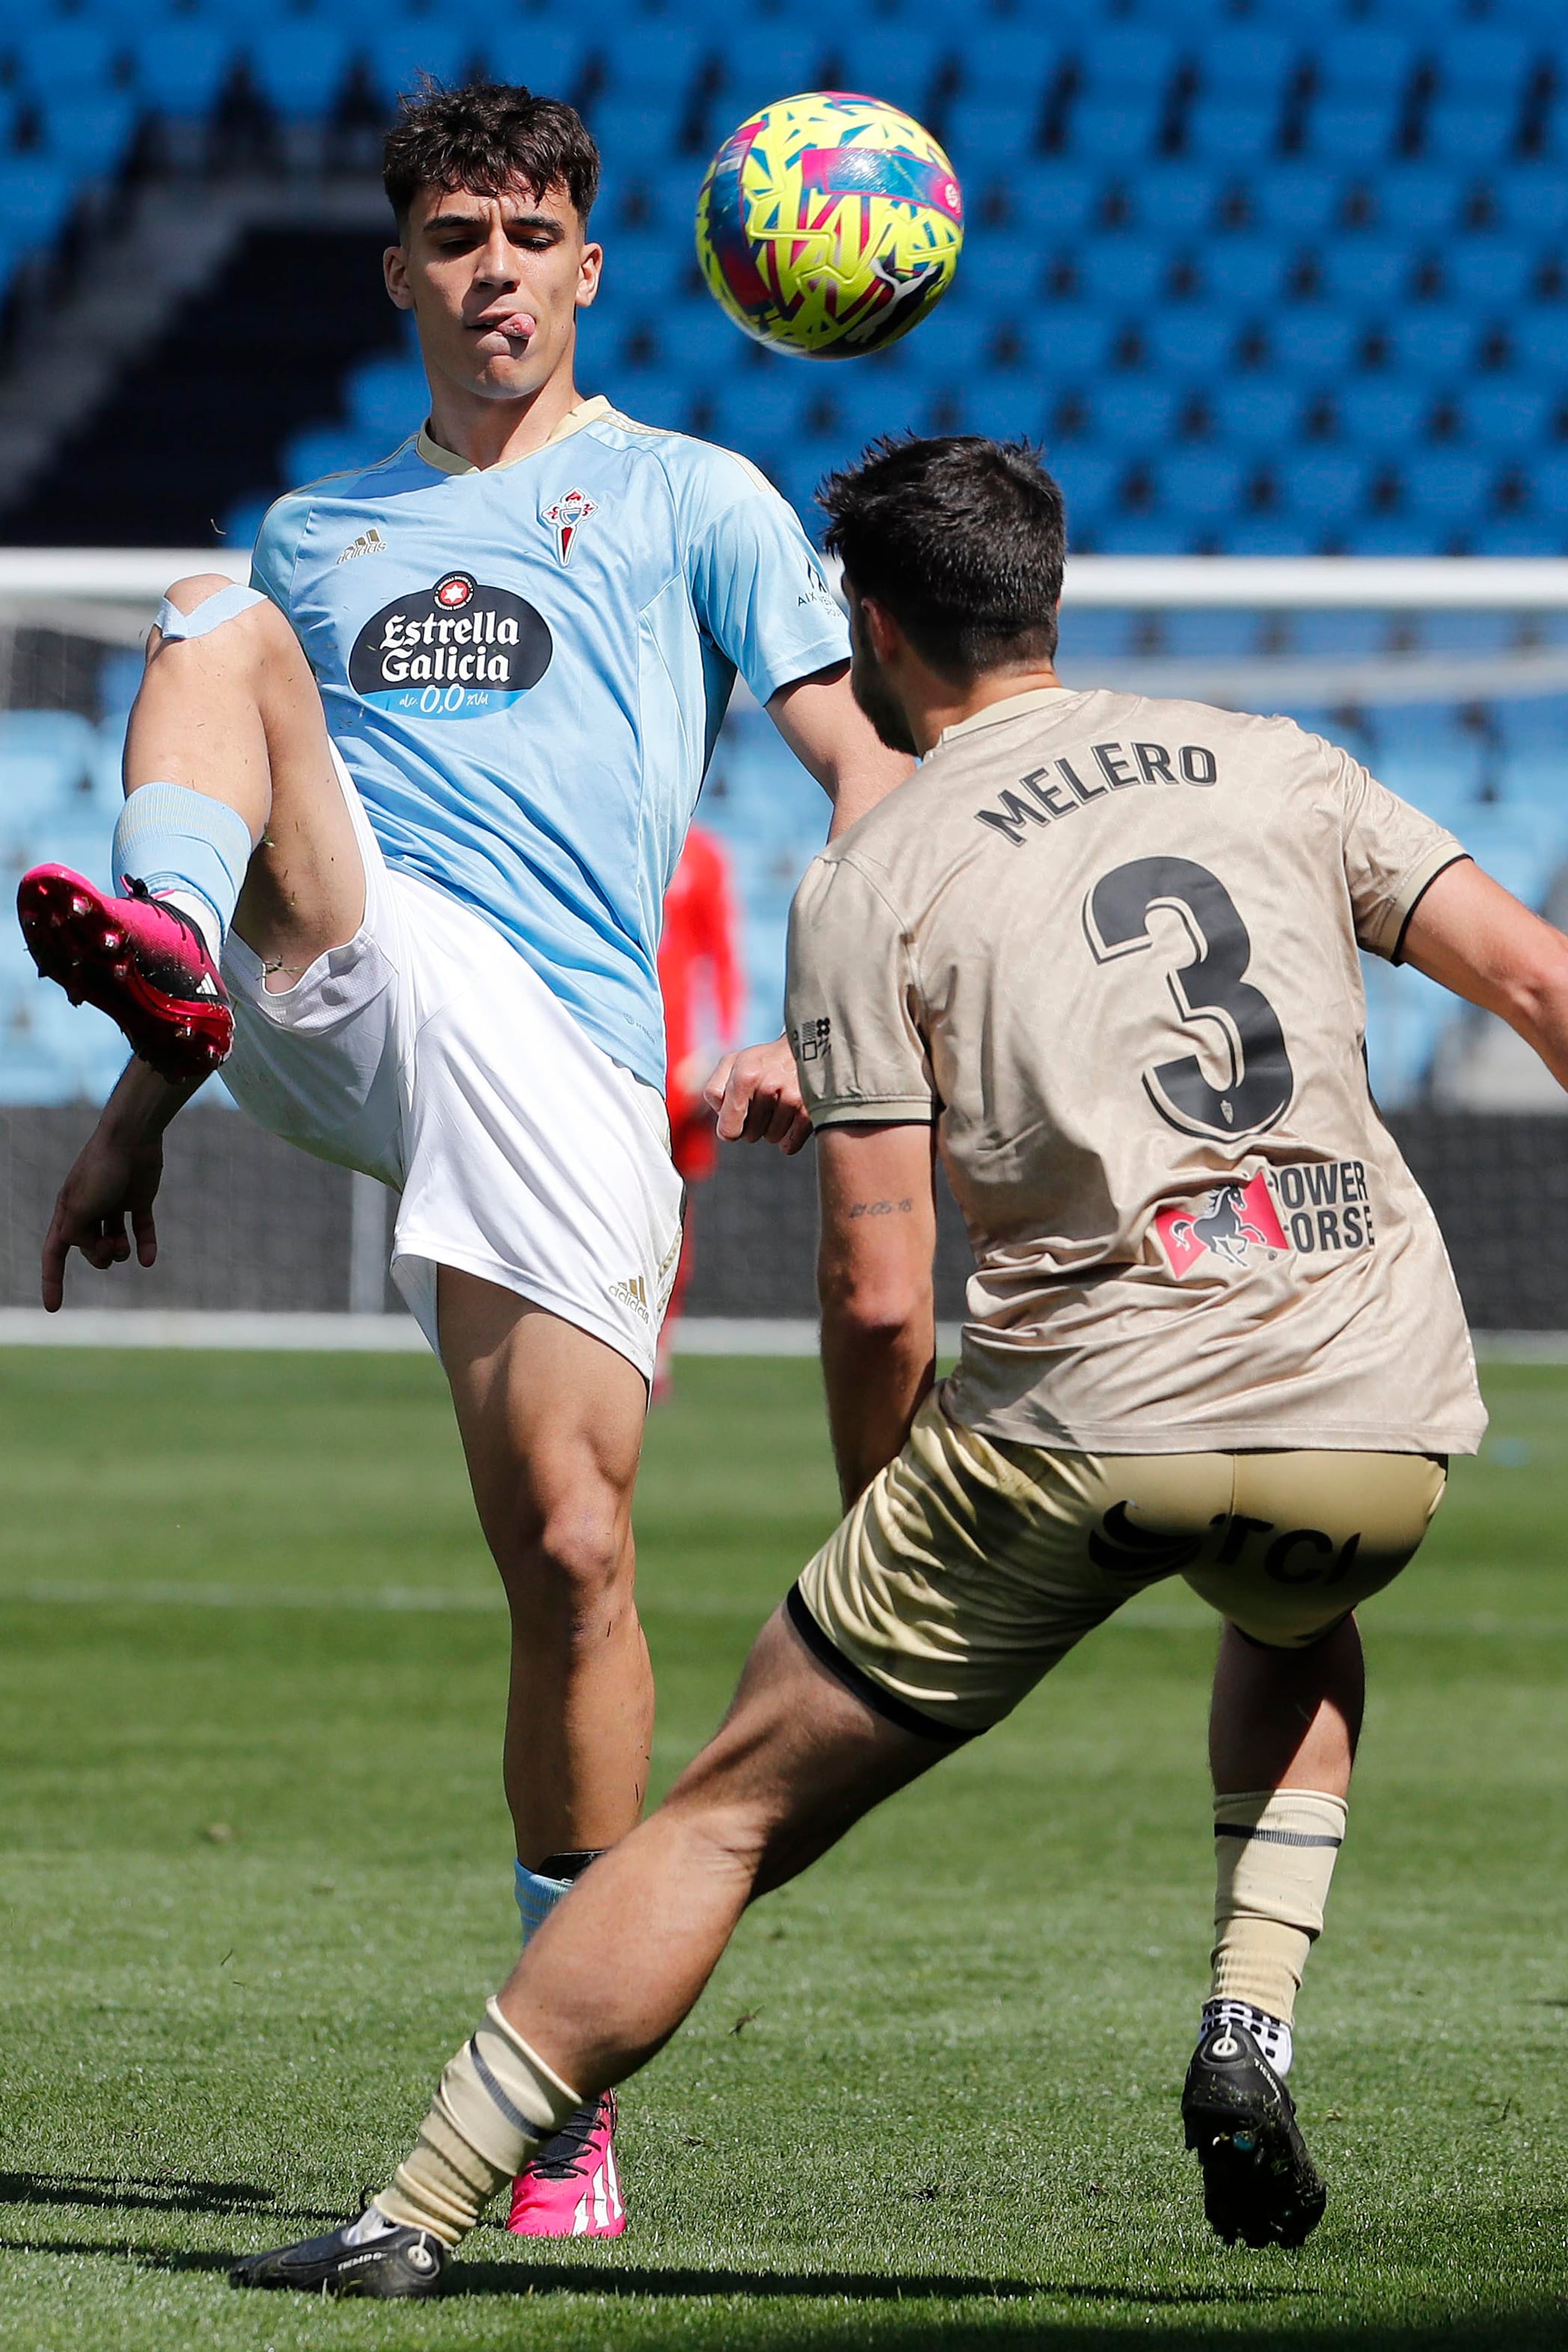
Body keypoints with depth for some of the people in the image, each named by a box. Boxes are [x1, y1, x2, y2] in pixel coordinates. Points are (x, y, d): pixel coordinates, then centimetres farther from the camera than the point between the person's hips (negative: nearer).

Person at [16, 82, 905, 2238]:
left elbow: (871, 777, 8)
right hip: (327, 1000, 3)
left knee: (570, 1548, -10)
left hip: (559, 1054, -3)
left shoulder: (693, 501, 15)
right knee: (216, 620, -18)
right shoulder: (316, 533, 25)